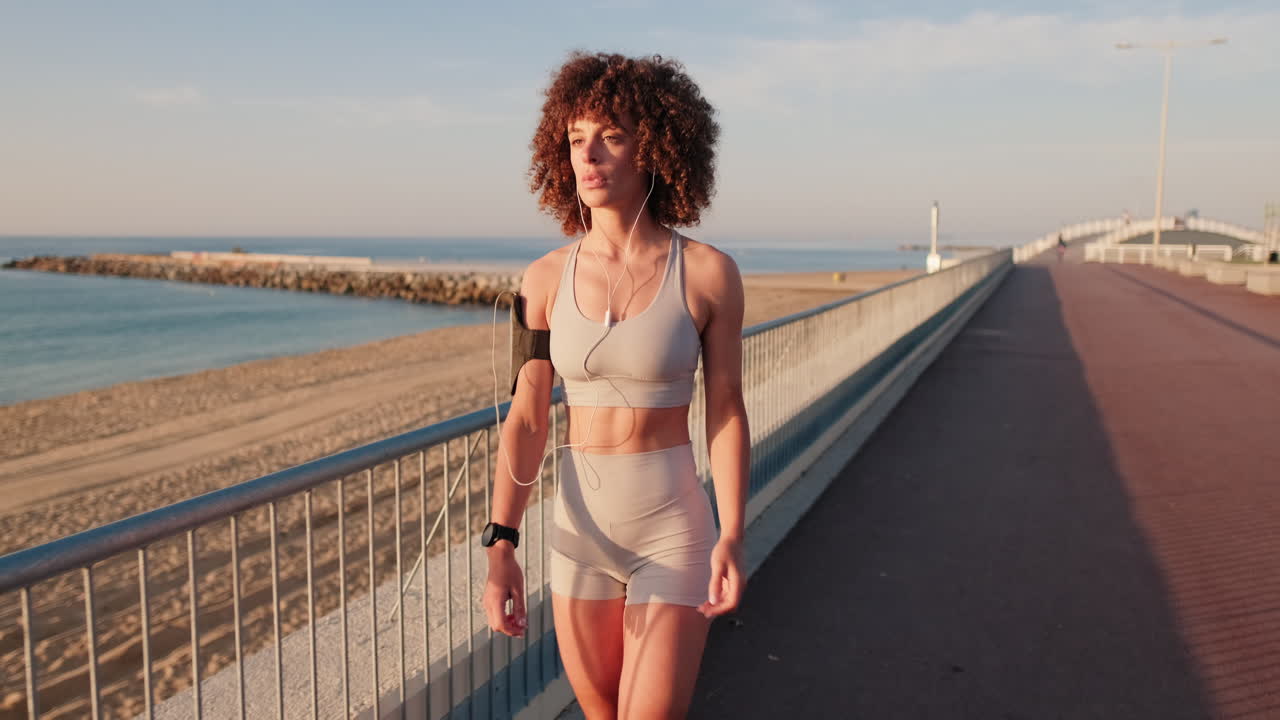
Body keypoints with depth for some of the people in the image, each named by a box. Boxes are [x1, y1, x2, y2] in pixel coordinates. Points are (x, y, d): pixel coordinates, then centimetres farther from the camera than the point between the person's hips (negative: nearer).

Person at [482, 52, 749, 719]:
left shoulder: (707, 273, -9)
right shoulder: (548, 277, -3)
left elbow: (726, 413, -4)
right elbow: (526, 421, -3)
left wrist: (731, 539, -12)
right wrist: (501, 548, -12)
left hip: (674, 530, -3)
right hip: (579, 527, 3)